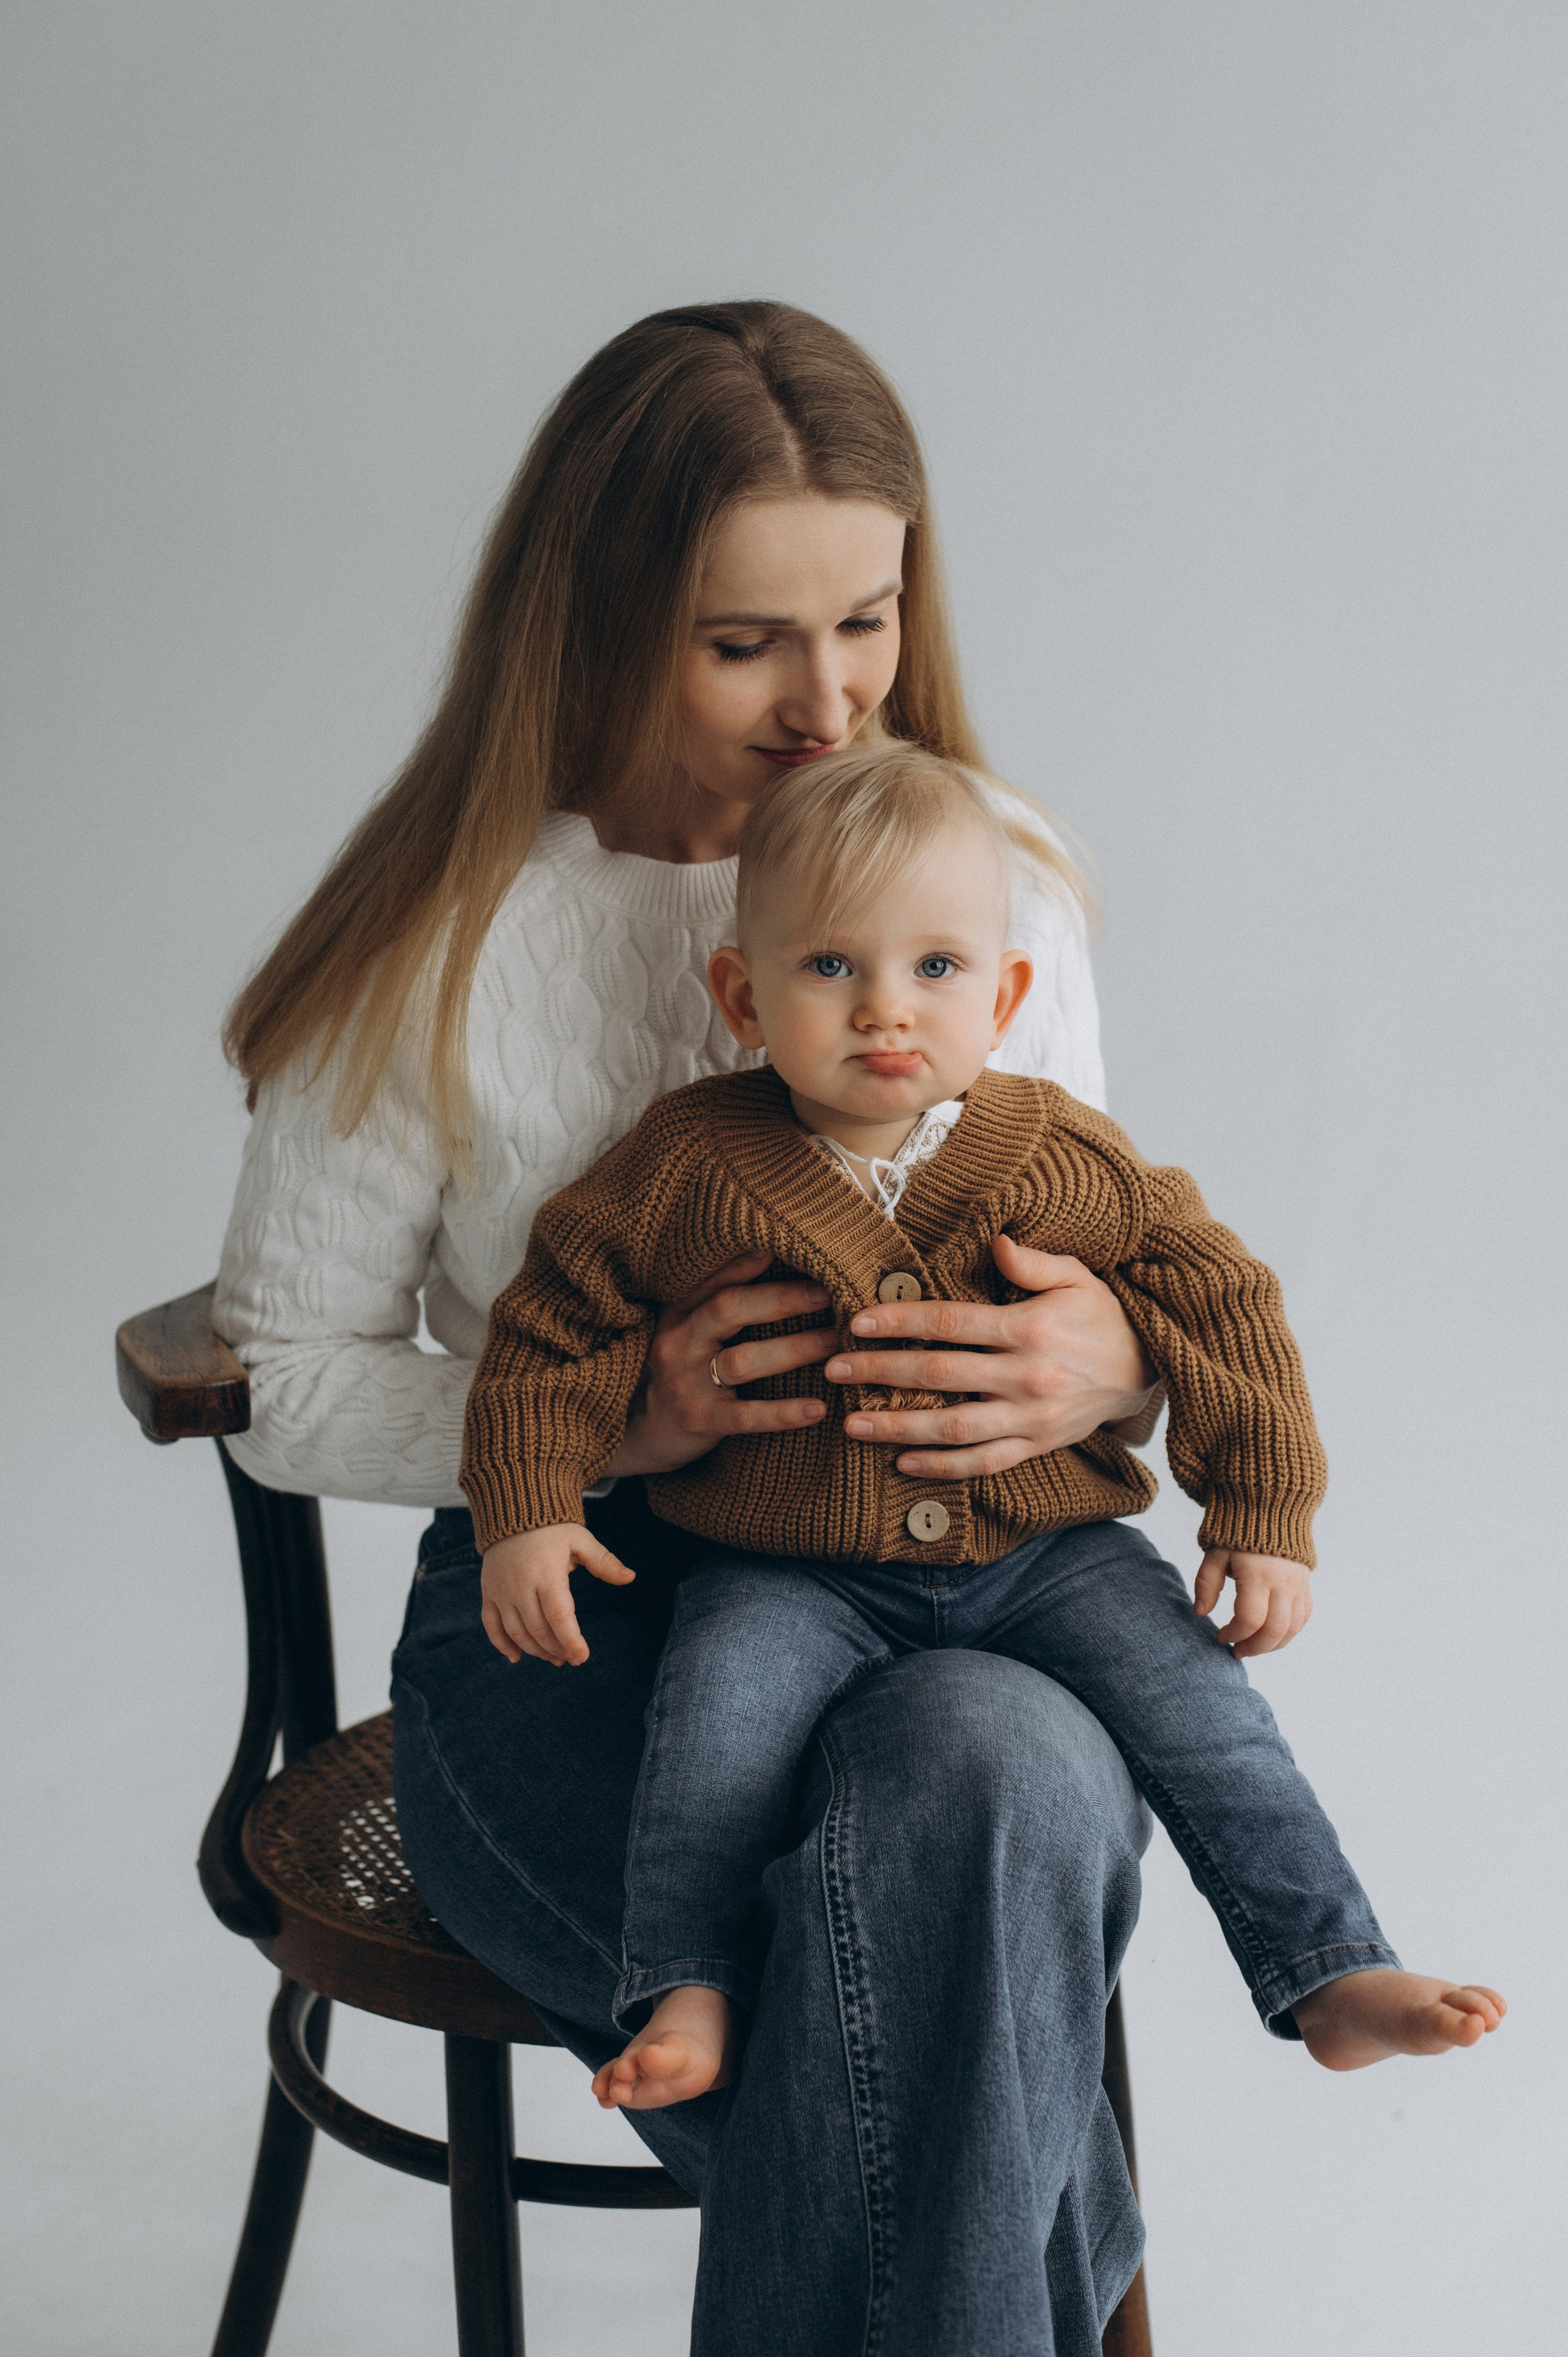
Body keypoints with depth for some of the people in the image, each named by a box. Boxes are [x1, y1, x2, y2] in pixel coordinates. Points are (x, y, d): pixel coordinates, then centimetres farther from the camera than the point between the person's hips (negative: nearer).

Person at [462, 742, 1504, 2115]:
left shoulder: (1064, 1162, -4)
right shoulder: (692, 1167, -7)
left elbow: (1222, 1302, 4)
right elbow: (556, 1326, 2)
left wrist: (1265, 1515, 1)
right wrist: (526, 1514, -8)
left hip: (1049, 1552, 1)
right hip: (798, 1574, -1)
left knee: (1202, 1710, -15)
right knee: (720, 1705, -28)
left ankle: (1338, 1978, -2)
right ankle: (689, 1998, -14)